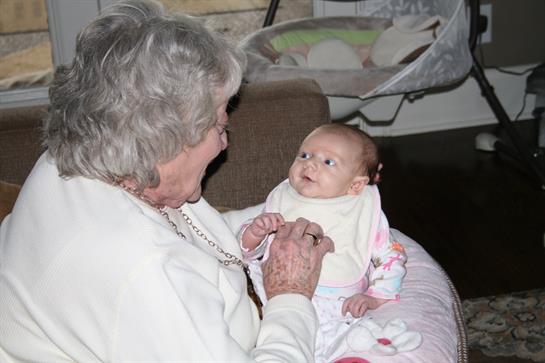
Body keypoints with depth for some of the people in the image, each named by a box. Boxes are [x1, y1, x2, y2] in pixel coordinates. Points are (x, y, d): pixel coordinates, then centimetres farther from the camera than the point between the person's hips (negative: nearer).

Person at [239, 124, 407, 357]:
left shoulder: (366, 212, 4)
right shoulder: (282, 200, 9)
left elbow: (391, 258, 9)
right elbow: (249, 251, 11)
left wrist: (375, 298, -5)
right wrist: (254, 233, -11)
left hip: (335, 306, -4)